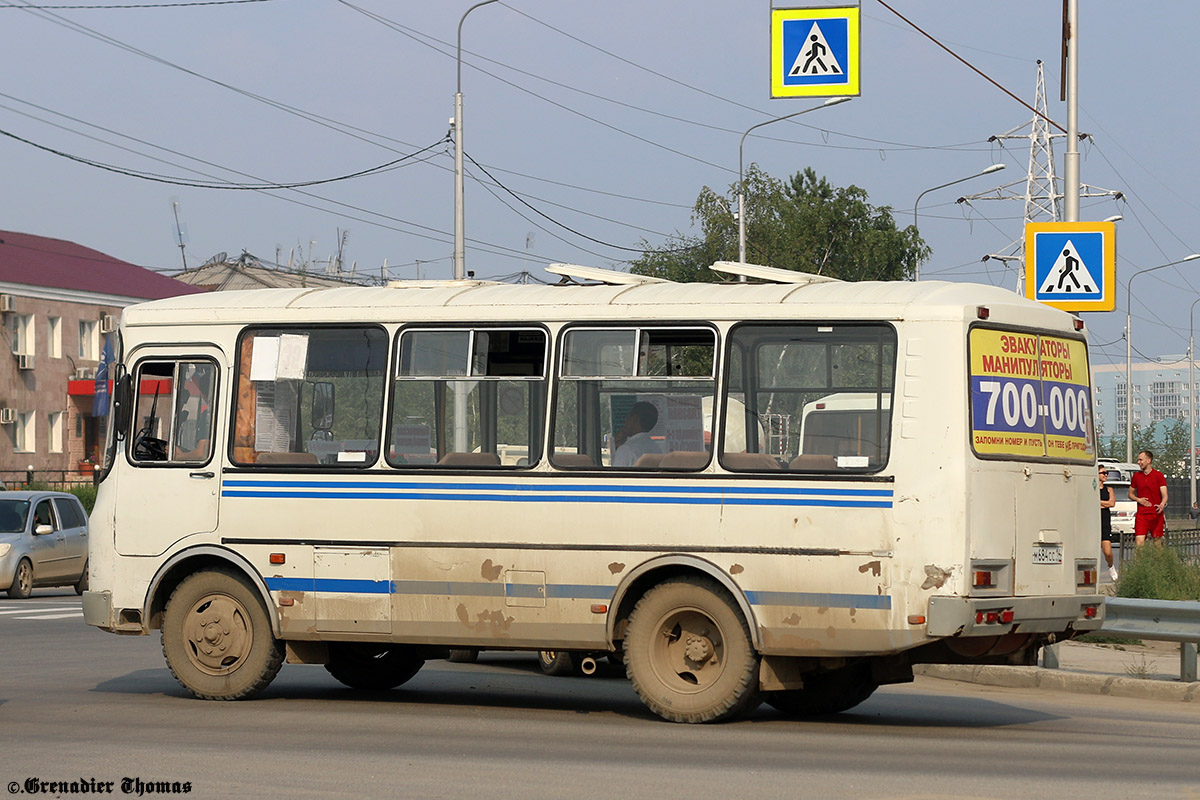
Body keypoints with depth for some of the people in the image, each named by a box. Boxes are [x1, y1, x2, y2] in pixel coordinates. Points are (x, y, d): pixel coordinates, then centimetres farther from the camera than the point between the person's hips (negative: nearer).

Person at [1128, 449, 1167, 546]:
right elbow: (1130, 494, 20)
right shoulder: (1136, 476, 10)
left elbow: (1164, 495, -7)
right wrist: (1138, 499, -2)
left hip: (1156, 514, -2)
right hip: (1141, 514, 2)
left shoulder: (1158, 475, 0)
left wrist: (1162, 505, -29)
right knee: (1139, 543, -10)